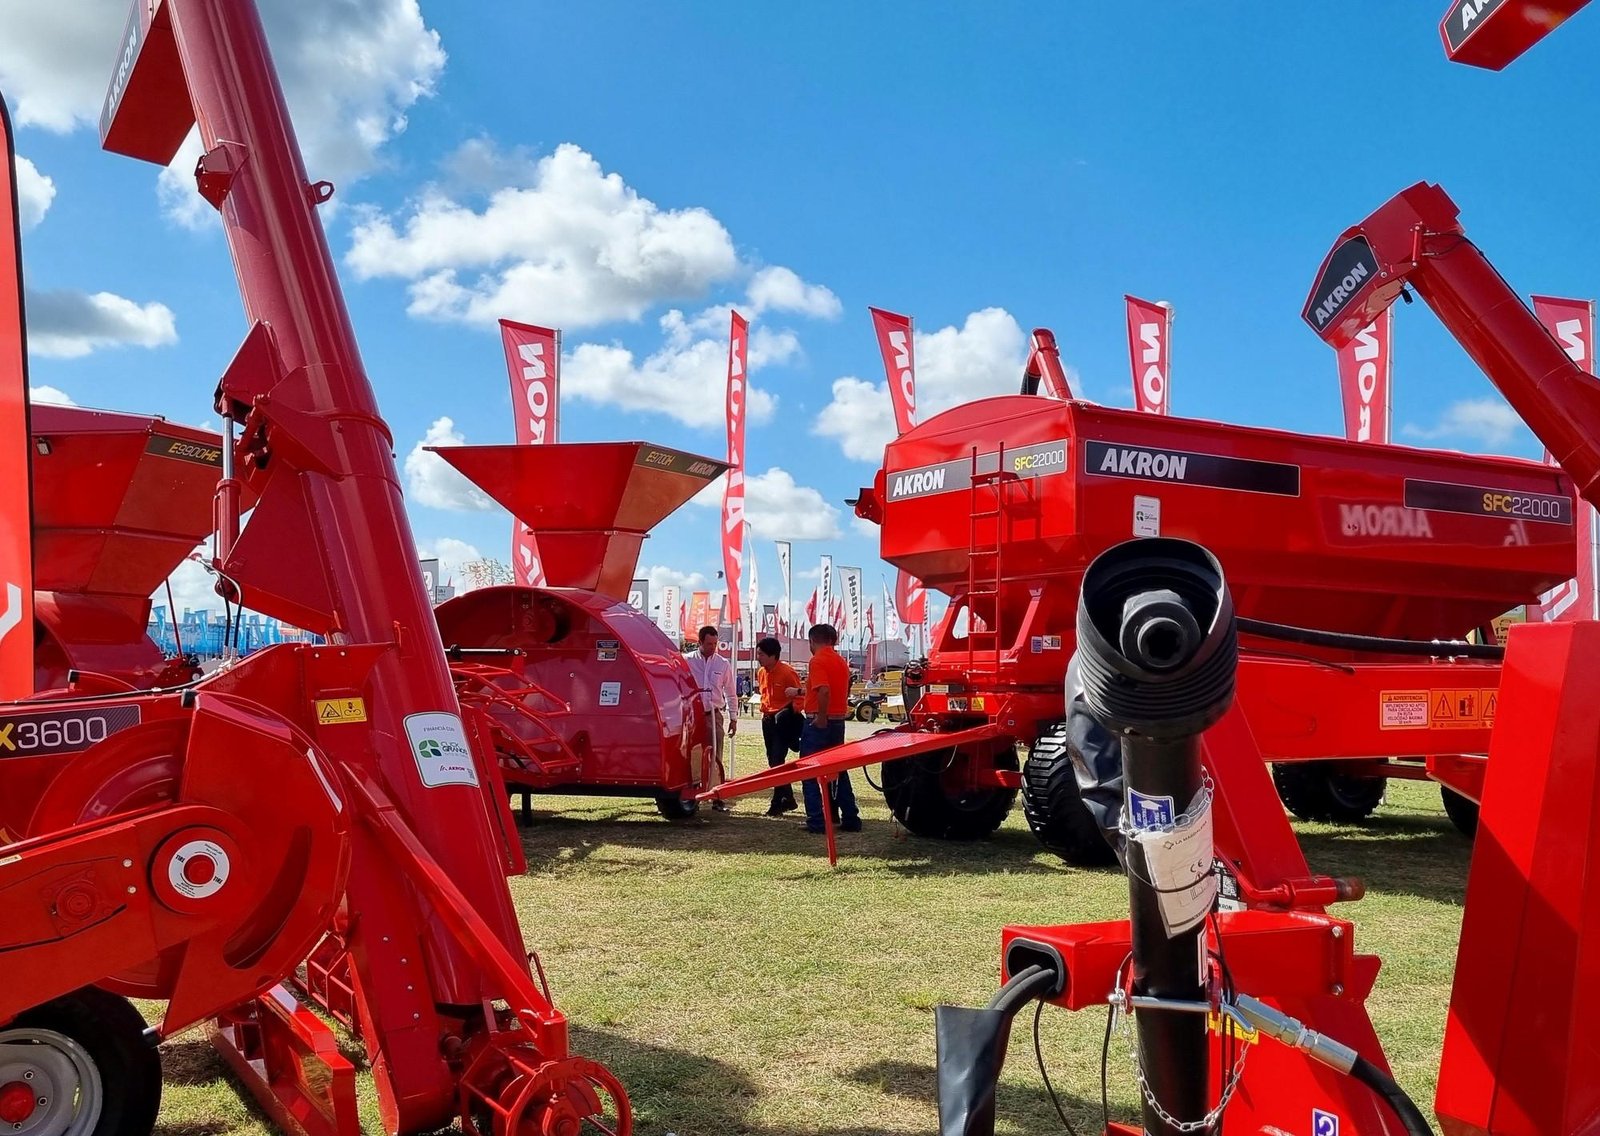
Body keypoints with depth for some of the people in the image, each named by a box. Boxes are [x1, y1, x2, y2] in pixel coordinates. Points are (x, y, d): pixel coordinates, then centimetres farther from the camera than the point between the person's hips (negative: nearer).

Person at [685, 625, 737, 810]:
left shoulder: (723, 664, 6)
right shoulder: (688, 661, -1)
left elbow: (730, 694, 12)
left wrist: (733, 718, 10)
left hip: (714, 715, 1)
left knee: (716, 758, -1)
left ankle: (717, 798, 4)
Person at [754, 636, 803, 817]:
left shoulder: (787, 672, -16)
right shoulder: (761, 673, 8)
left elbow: (800, 695, -11)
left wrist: (792, 712, -20)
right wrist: (764, 709, 13)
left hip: (784, 720, -8)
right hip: (768, 719, 8)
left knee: (778, 761, -11)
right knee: (773, 761, 12)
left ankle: (778, 804, -6)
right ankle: (788, 800, 23)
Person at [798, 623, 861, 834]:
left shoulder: (818, 660, -12)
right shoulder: (841, 662, 13)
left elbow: (824, 691, -26)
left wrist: (821, 718, -19)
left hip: (818, 723, -8)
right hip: (838, 721, 8)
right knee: (839, 772, 15)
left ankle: (816, 821, -3)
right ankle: (850, 818, 15)